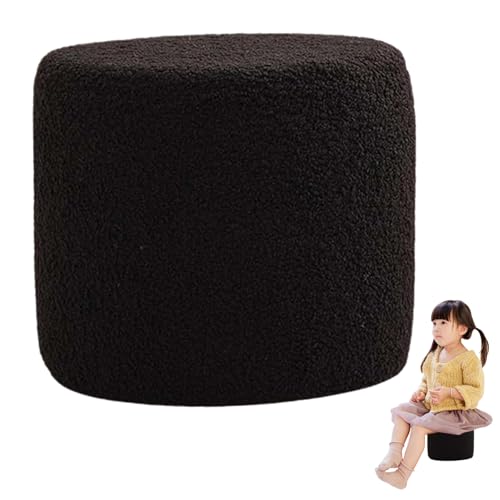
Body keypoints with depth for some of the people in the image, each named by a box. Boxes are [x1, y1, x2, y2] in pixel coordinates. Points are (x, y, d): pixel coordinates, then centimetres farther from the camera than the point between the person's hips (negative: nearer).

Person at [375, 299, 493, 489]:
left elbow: (476, 390, -20)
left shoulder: (469, 359, -17)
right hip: (430, 405, 9)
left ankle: (403, 473, -23)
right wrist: (421, 391, 1)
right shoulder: (434, 355, 8)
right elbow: (426, 379, 23)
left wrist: (448, 392, -30)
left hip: (455, 410, -9)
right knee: (400, 411, -3)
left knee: (419, 425, -24)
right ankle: (395, 452, -15)